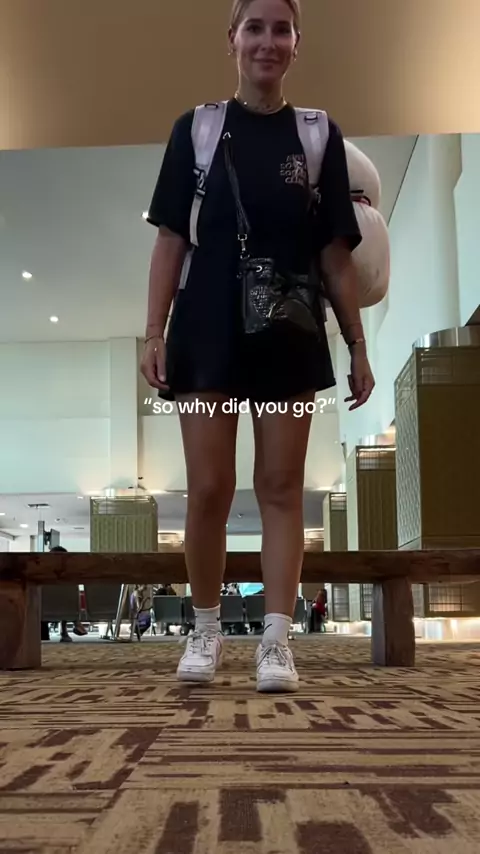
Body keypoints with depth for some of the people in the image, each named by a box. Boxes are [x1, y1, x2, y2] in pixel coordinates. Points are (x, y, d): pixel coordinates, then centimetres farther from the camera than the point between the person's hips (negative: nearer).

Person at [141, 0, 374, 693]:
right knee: (208, 490, 0)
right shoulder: (197, 129, 5)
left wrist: (358, 345, 2)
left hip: (290, 336, 1)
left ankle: (276, 640, 7)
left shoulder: (319, 136, 6)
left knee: (282, 488, 2)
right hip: (208, 333, 0)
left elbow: (335, 254, 5)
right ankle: (206, 631, 19)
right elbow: (171, 241, 3)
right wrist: (154, 333, -4)